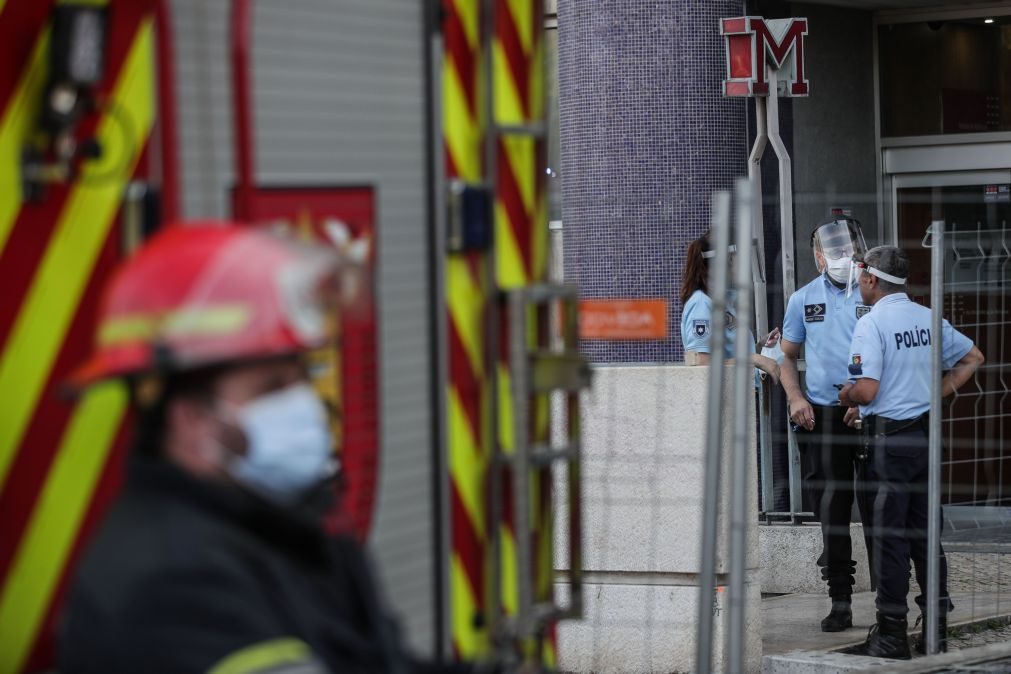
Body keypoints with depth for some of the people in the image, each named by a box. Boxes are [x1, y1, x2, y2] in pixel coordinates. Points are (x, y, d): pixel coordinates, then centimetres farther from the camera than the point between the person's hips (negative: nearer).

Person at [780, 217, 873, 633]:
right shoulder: (804, 299, 10)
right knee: (831, 513, 4)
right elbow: (787, 355, 18)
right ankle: (840, 601, 10)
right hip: (821, 414, 2)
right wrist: (796, 398, 2)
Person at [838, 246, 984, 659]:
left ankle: (891, 636, -1)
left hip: (889, 440, -7)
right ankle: (935, 628, 15)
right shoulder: (928, 319, 10)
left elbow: (867, 390, -21)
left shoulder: (871, 324, -13)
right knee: (924, 533, 12)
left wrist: (846, 395, 0)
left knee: (889, 537, -3)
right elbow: (973, 357, 23)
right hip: (926, 434, 7)